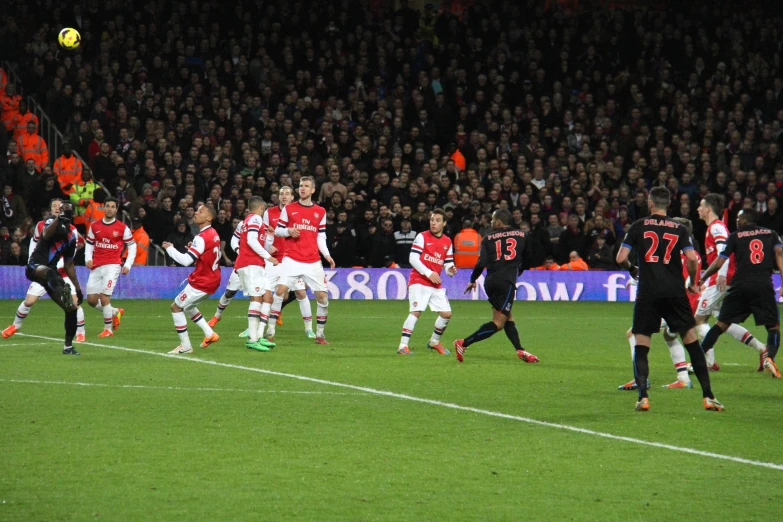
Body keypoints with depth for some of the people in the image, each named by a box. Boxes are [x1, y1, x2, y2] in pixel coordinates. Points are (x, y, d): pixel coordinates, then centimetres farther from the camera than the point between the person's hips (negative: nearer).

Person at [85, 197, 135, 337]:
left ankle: (108, 329, -1)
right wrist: (88, 259, -1)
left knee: (104, 296, -16)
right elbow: (89, 244, 17)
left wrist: (128, 265, -3)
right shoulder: (95, 226, 9)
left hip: (112, 265, -4)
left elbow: (132, 245, 6)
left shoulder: (122, 228, 0)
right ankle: (115, 312, 27)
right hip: (96, 267, 4)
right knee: (91, 300, 0)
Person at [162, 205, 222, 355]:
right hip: (213, 279, 9)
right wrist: (194, 249, 6)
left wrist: (169, 248, -11)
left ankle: (185, 345, 3)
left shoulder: (202, 238, -22)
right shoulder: (214, 234, 6)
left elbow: (186, 260, -25)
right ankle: (210, 334, 24)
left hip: (202, 282, -9)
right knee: (187, 306, 26)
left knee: (176, 307, 1)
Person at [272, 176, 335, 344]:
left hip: (312, 262, 2)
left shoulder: (320, 212, 11)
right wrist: (288, 231, -14)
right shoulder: (289, 209, 6)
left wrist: (326, 255, -1)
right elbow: (277, 230, 8)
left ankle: (320, 334, 10)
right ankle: (271, 331, -10)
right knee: (280, 290, -15)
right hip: (292, 259, -2)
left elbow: (321, 237, 13)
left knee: (322, 297, -3)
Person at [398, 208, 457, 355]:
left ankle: (434, 342, 23)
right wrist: (429, 273, -18)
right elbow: (413, 258, -11)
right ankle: (403, 345, -17)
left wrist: (450, 270, -10)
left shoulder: (447, 242, 12)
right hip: (419, 281, -6)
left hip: (436, 284, 6)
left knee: (447, 314, 1)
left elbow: (448, 263, 15)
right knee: (416, 311, -19)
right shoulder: (422, 237, -4)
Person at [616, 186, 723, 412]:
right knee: (691, 340, 8)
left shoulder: (639, 226, 3)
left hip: (648, 293, -1)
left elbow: (621, 258, -2)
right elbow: (692, 259, -6)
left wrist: (632, 270, 20)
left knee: (641, 344, 6)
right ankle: (708, 396, 5)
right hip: (675, 291, 1)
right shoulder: (679, 229, 6)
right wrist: (693, 283, 12)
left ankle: (643, 397, -7)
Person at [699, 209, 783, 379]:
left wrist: (702, 278, 21)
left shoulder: (735, 237, 12)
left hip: (740, 285, 0)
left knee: (721, 324, 10)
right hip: (763, 285, 0)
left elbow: (719, 263, 8)